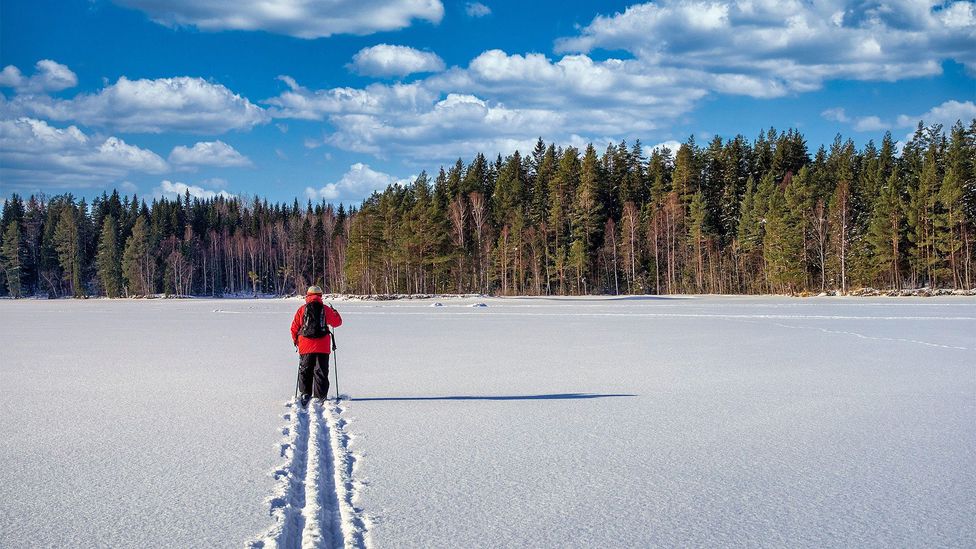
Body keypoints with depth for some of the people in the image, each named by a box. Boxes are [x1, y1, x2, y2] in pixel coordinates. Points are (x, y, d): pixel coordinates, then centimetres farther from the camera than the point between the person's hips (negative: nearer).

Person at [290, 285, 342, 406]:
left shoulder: (302, 310, 0)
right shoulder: (326, 309, 1)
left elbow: (294, 328, 4)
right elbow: (337, 322, 14)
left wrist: (295, 341, 21)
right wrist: (335, 312, 35)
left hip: (305, 347, 0)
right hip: (322, 347, 0)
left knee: (305, 371, 13)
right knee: (321, 372, 7)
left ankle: (305, 394, 6)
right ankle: (320, 397, 6)